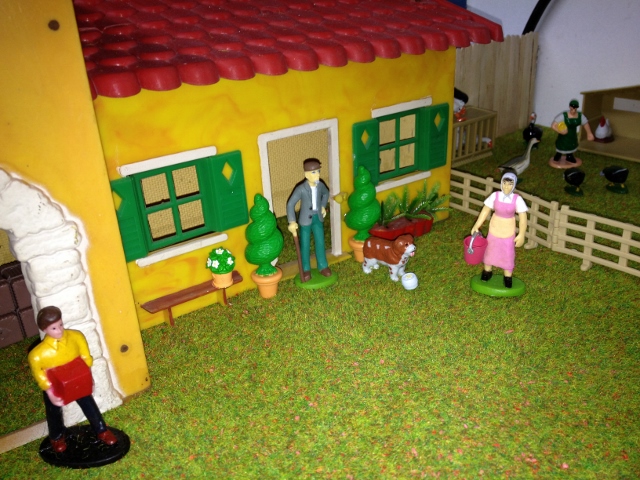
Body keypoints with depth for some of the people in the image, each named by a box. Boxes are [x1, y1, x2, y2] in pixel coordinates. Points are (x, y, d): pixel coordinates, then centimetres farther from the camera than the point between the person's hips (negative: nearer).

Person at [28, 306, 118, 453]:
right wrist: (50, 394, -19)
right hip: (53, 386, -2)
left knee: (89, 405, 16)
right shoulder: (38, 354, -35)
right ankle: (57, 438, 54)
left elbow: (86, 358, -11)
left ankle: (102, 431, 40)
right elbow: (39, 375, -18)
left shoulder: (76, 337, -27)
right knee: (54, 413, 24)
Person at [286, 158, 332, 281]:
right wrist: (292, 222, -23)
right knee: (305, 245, 9)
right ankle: (306, 269, 25)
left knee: (320, 243, 14)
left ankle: (323, 266, 31)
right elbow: (290, 204, -19)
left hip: (318, 218, 4)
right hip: (305, 220, -4)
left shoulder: (320, 185, -7)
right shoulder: (301, 189, -23)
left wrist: (323, 206, 10)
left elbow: (326, 193, 18)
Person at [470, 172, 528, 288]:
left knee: (508, 253, 8)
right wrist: (476, 226, -8)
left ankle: (508, 277, 29)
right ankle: (487, 271, 39)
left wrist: (521, 235, -14)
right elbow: (485, 211, -7)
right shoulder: (495, 196, -16)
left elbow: (523, 218, -14)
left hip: (508, 231, -1)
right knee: (490, 249, 17)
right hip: (494, 229, 2)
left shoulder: (517, 199, -20)